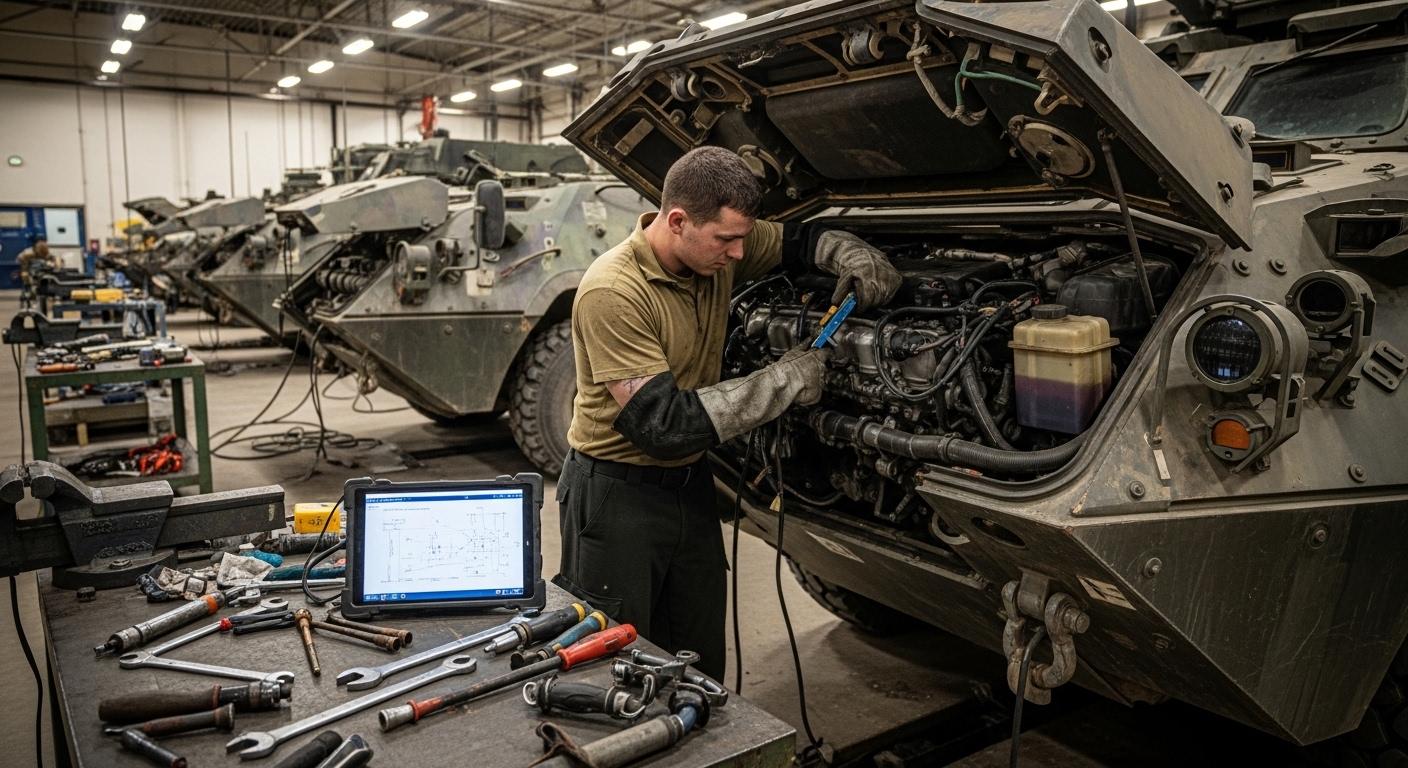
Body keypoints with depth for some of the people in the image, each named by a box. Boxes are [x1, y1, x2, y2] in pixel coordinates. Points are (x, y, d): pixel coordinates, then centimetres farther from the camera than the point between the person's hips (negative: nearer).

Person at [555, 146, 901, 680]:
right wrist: (782, 382, -23)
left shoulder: (720, 245, -5)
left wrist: (852, 256, -7)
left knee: (700, 668, 15)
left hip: (690, 484, 7)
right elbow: (662, 424, -28)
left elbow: (797, 241, 16)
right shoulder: (613, 293, -26)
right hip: (617, 494, -6)